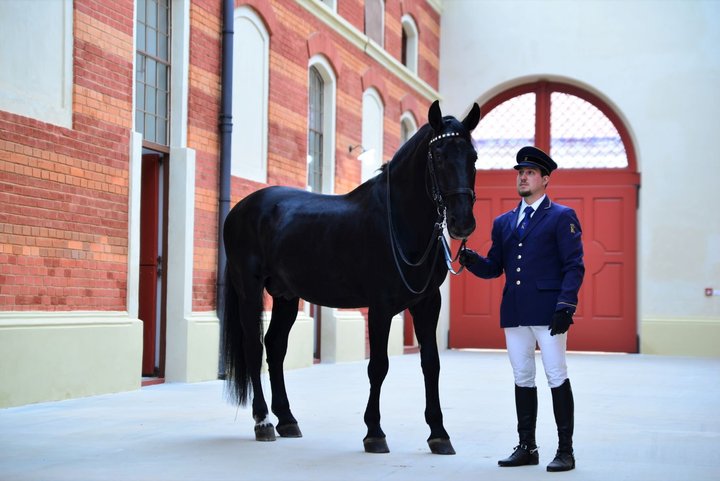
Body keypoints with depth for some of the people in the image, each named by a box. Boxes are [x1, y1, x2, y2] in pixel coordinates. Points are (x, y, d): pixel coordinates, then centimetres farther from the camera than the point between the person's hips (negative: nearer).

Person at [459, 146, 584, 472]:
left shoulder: (562, 217, 1)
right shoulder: (503, 222, 17)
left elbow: (574, 267, -6)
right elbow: (493, 268, 16)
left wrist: (565, 306, -17)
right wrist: (471, 260, -5)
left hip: (547, 311, -5)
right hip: (514, 312, 5)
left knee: (557, 378, -3)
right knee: (522, 380, 10)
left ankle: (565, 450, 2)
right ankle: (526, 447, 17)